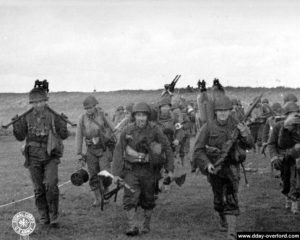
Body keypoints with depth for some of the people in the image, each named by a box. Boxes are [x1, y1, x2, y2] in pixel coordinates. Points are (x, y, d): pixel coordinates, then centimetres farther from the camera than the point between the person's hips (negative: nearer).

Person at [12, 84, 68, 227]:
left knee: (51, 185, -17)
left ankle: (54, 217, -6)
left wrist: (63, 122, -18)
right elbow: (20, 137, 5)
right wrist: (16, 124, -10)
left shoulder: (53, 115, -3)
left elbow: (63, 135, -2)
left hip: (51, 156, -2)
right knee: (39, 189, 6)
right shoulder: (26, 117, 2)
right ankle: (43, 218, 19)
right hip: (33, 157, 2)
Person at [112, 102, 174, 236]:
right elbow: (118, 151, -1)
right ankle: (132, 228, -9)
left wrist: (170, 169, -4)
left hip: (148, 169, 0)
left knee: (148, 200, 11)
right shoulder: (127, 131, -7)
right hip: (131, 169, 0)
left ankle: (146, 225, 29)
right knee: (130, 198, -12)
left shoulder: (154, 130, -9)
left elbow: (167, 148, -2)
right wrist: (116, 173, -4)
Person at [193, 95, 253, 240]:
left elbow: (248, 145, -2)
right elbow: (198, 150, -11)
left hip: (231, 167, 0)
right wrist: (207, 164, -27)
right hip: (214, 167, 0)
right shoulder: (208, 127, -13)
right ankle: (223, 220, 47)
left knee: (231, 199, -13)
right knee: (219, 199, 16)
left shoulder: (235, 124, -7)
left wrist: (245, 134, -23)